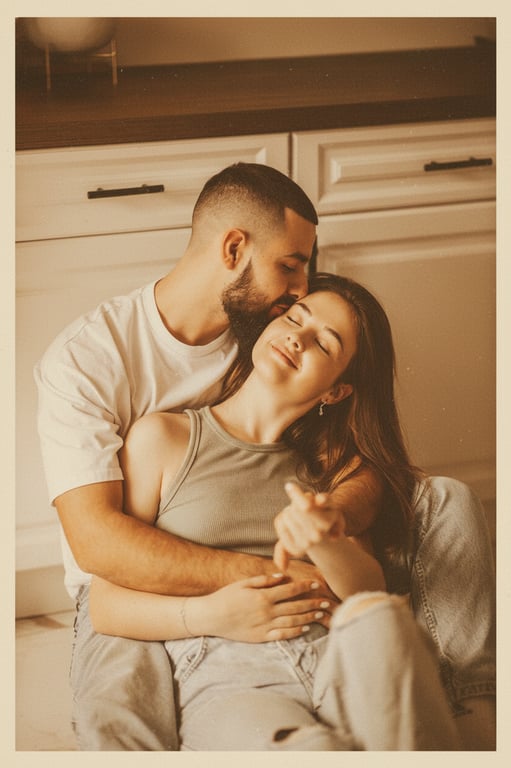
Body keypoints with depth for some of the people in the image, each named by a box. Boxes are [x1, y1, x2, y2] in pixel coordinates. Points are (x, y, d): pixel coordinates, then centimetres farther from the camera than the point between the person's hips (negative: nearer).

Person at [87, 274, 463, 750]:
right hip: (226, 683, -4)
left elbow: (369, 589, 7)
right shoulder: (163, 438, 13)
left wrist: (325, 543, -16)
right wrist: (208, 614, -8)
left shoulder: (328, 464, 24)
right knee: (316, 749, -40)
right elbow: (105, 606, 9)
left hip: (338, 661, 5)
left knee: (377, 617, -34)